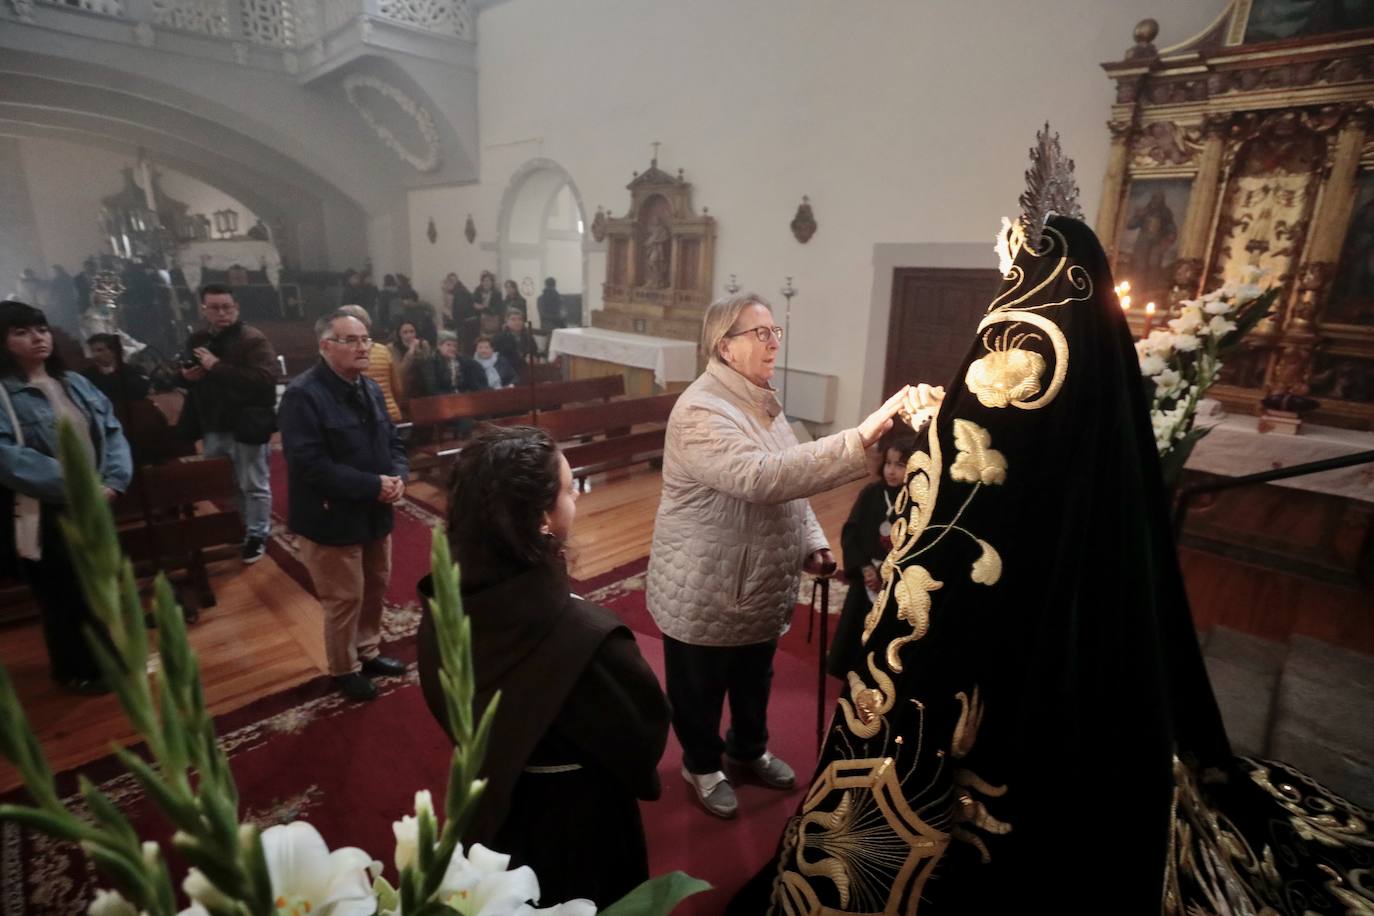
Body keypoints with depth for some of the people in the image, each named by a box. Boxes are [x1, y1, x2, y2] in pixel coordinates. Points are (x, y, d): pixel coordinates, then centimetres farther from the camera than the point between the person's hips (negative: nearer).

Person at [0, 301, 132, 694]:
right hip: (43, 514, -5)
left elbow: (112, 431, 5)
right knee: (61, 595, 9)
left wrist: (114, 481, -9)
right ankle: (75, 669, 28)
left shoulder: (76, 384, 9)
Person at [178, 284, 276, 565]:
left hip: (246, 426, -7)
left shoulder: (253, 339, -13)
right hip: (213, 425, 8)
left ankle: (257, 534, 19)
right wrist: (186, 375, 0)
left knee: (253, 485, 4)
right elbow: (187, 374, 25)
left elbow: (264, 379, -28)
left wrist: (217, 366, -26)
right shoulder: (198, 339, 10)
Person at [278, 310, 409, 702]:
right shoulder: (302, 394, -19)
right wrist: (372, 485, -25)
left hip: (375, 512, 8)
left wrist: (398, 476, -11)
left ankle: (368, 652, 41)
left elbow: (392, 441, 11)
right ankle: (344, 670, 27)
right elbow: (310, 465, -26)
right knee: (345, 598, 6)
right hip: (332, 518, -8)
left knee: (376, 587, 20)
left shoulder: (370, 388, 7)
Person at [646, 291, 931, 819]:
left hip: (762, 584, 8)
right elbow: (763, 477, -40)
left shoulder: (760, 401, 5)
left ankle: (749, 750, 53)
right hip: (705, 593, -8)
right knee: (702, 689, 18)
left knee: (755, 680, 27)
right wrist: (860, 439, -43)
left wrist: (812, 543, 5)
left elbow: (790, 482, 14)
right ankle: (702, 764, 44)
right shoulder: (701, 412, -25)